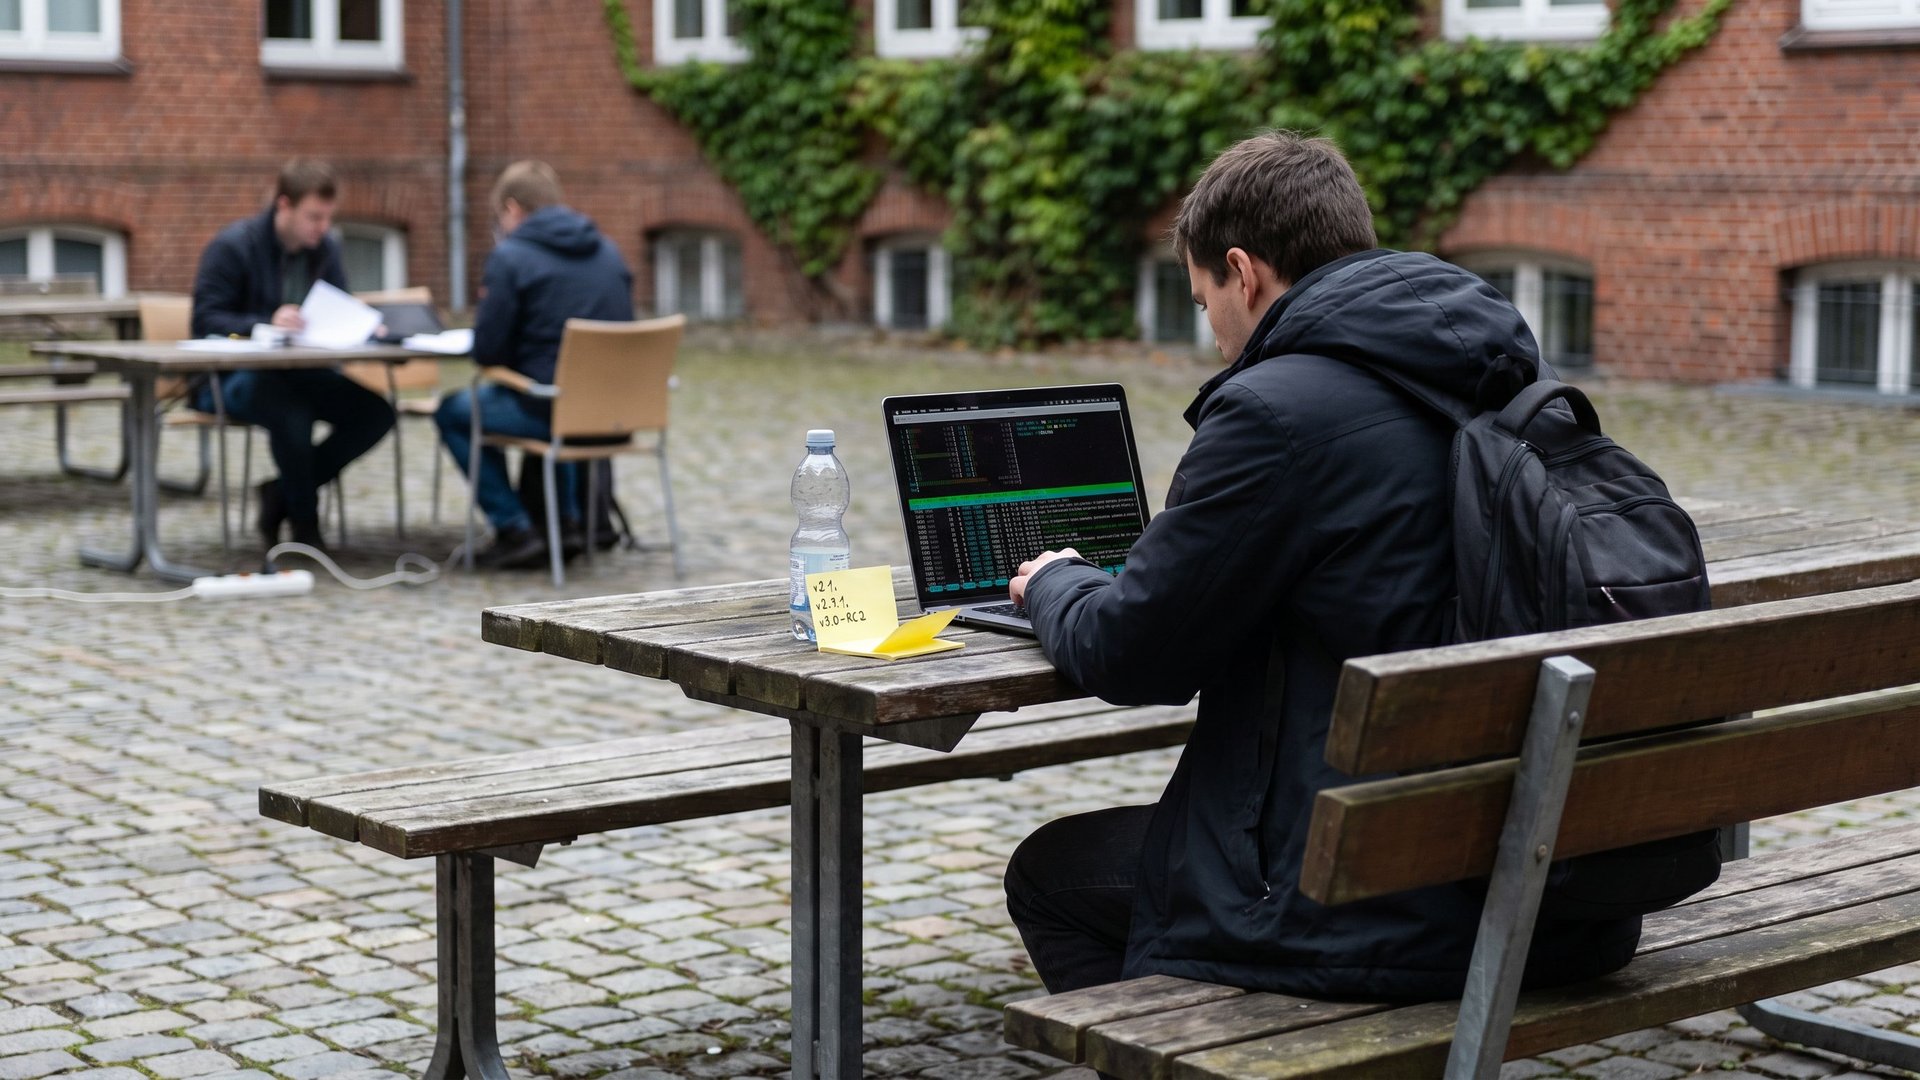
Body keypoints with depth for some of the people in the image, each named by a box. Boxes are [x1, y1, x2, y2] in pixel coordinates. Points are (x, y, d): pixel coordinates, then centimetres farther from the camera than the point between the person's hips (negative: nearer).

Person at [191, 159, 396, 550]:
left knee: (376, 412, -18)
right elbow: (206, 320, -17)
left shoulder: (324, 249, 8)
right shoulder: (233, 246, -11)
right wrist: (268, 323, -33)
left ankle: (282, 494, -3)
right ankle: (305, 520, -13)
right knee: (292, 412, -39)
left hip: (300, 373, 6)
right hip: (234, 376, -6)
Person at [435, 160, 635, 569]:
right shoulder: (608, 251, 10)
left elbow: (486, 351, -11)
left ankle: (515, 529, 9)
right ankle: (567, 517, 34)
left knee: (453, 412, 18)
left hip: (549, 411, -7)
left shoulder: (510, 256, -10)